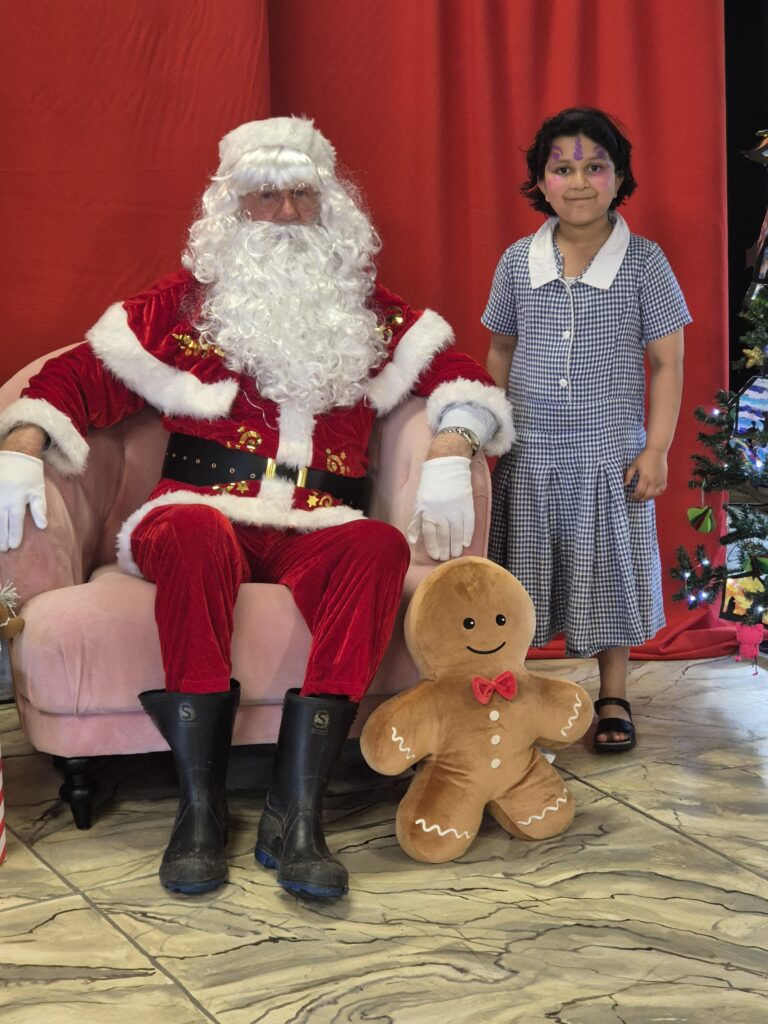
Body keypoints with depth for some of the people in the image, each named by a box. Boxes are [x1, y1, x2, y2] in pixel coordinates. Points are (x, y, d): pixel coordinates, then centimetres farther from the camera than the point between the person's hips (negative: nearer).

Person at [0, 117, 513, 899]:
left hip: (315, 534, 2)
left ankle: (295, 815, -37)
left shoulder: (371, 315, 20)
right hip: (202, 519, -1)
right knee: (197, 532, -39)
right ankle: (199, 808, -32)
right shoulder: (180, 306, 15)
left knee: (380, 545, -34)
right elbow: (76, 379, 11)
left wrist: (449, 456, -5)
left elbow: (460, 377, 16)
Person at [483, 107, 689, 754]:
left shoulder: (643, 261, -5)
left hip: (610, 456, -1)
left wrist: (656, 449, -7)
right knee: (519, 583, 8)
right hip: (529, 457, 2)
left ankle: (613, 697, 26)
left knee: (609, 574, 9)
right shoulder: (518, 261, 1)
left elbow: (667, 362, -3)